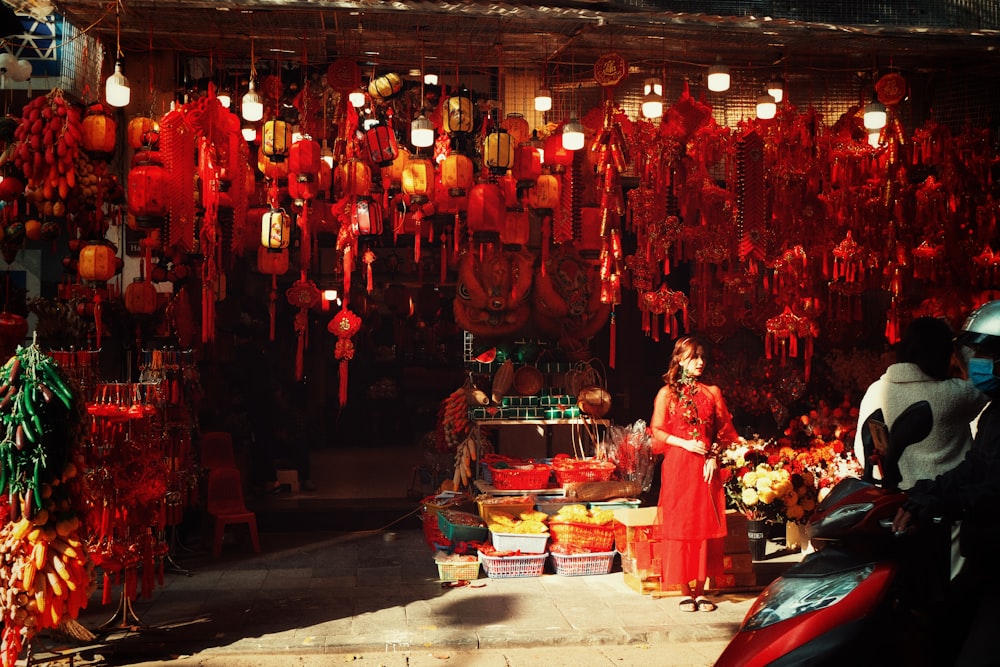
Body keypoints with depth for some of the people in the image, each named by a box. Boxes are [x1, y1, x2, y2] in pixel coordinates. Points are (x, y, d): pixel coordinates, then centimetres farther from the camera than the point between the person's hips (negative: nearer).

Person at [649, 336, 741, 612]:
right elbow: (657, 432, 1)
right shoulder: (667, 393, 3)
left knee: (706, 527, 2)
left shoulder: (712, 392, 10)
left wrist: (714, 457, -5)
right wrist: (685, 443, -11)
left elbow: (723, 431, 9)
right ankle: (685, 591, 6)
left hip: (706, 467, 2)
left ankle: (700, 590, 9)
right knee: (680, 526, -1)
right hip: (678, 466, -2)